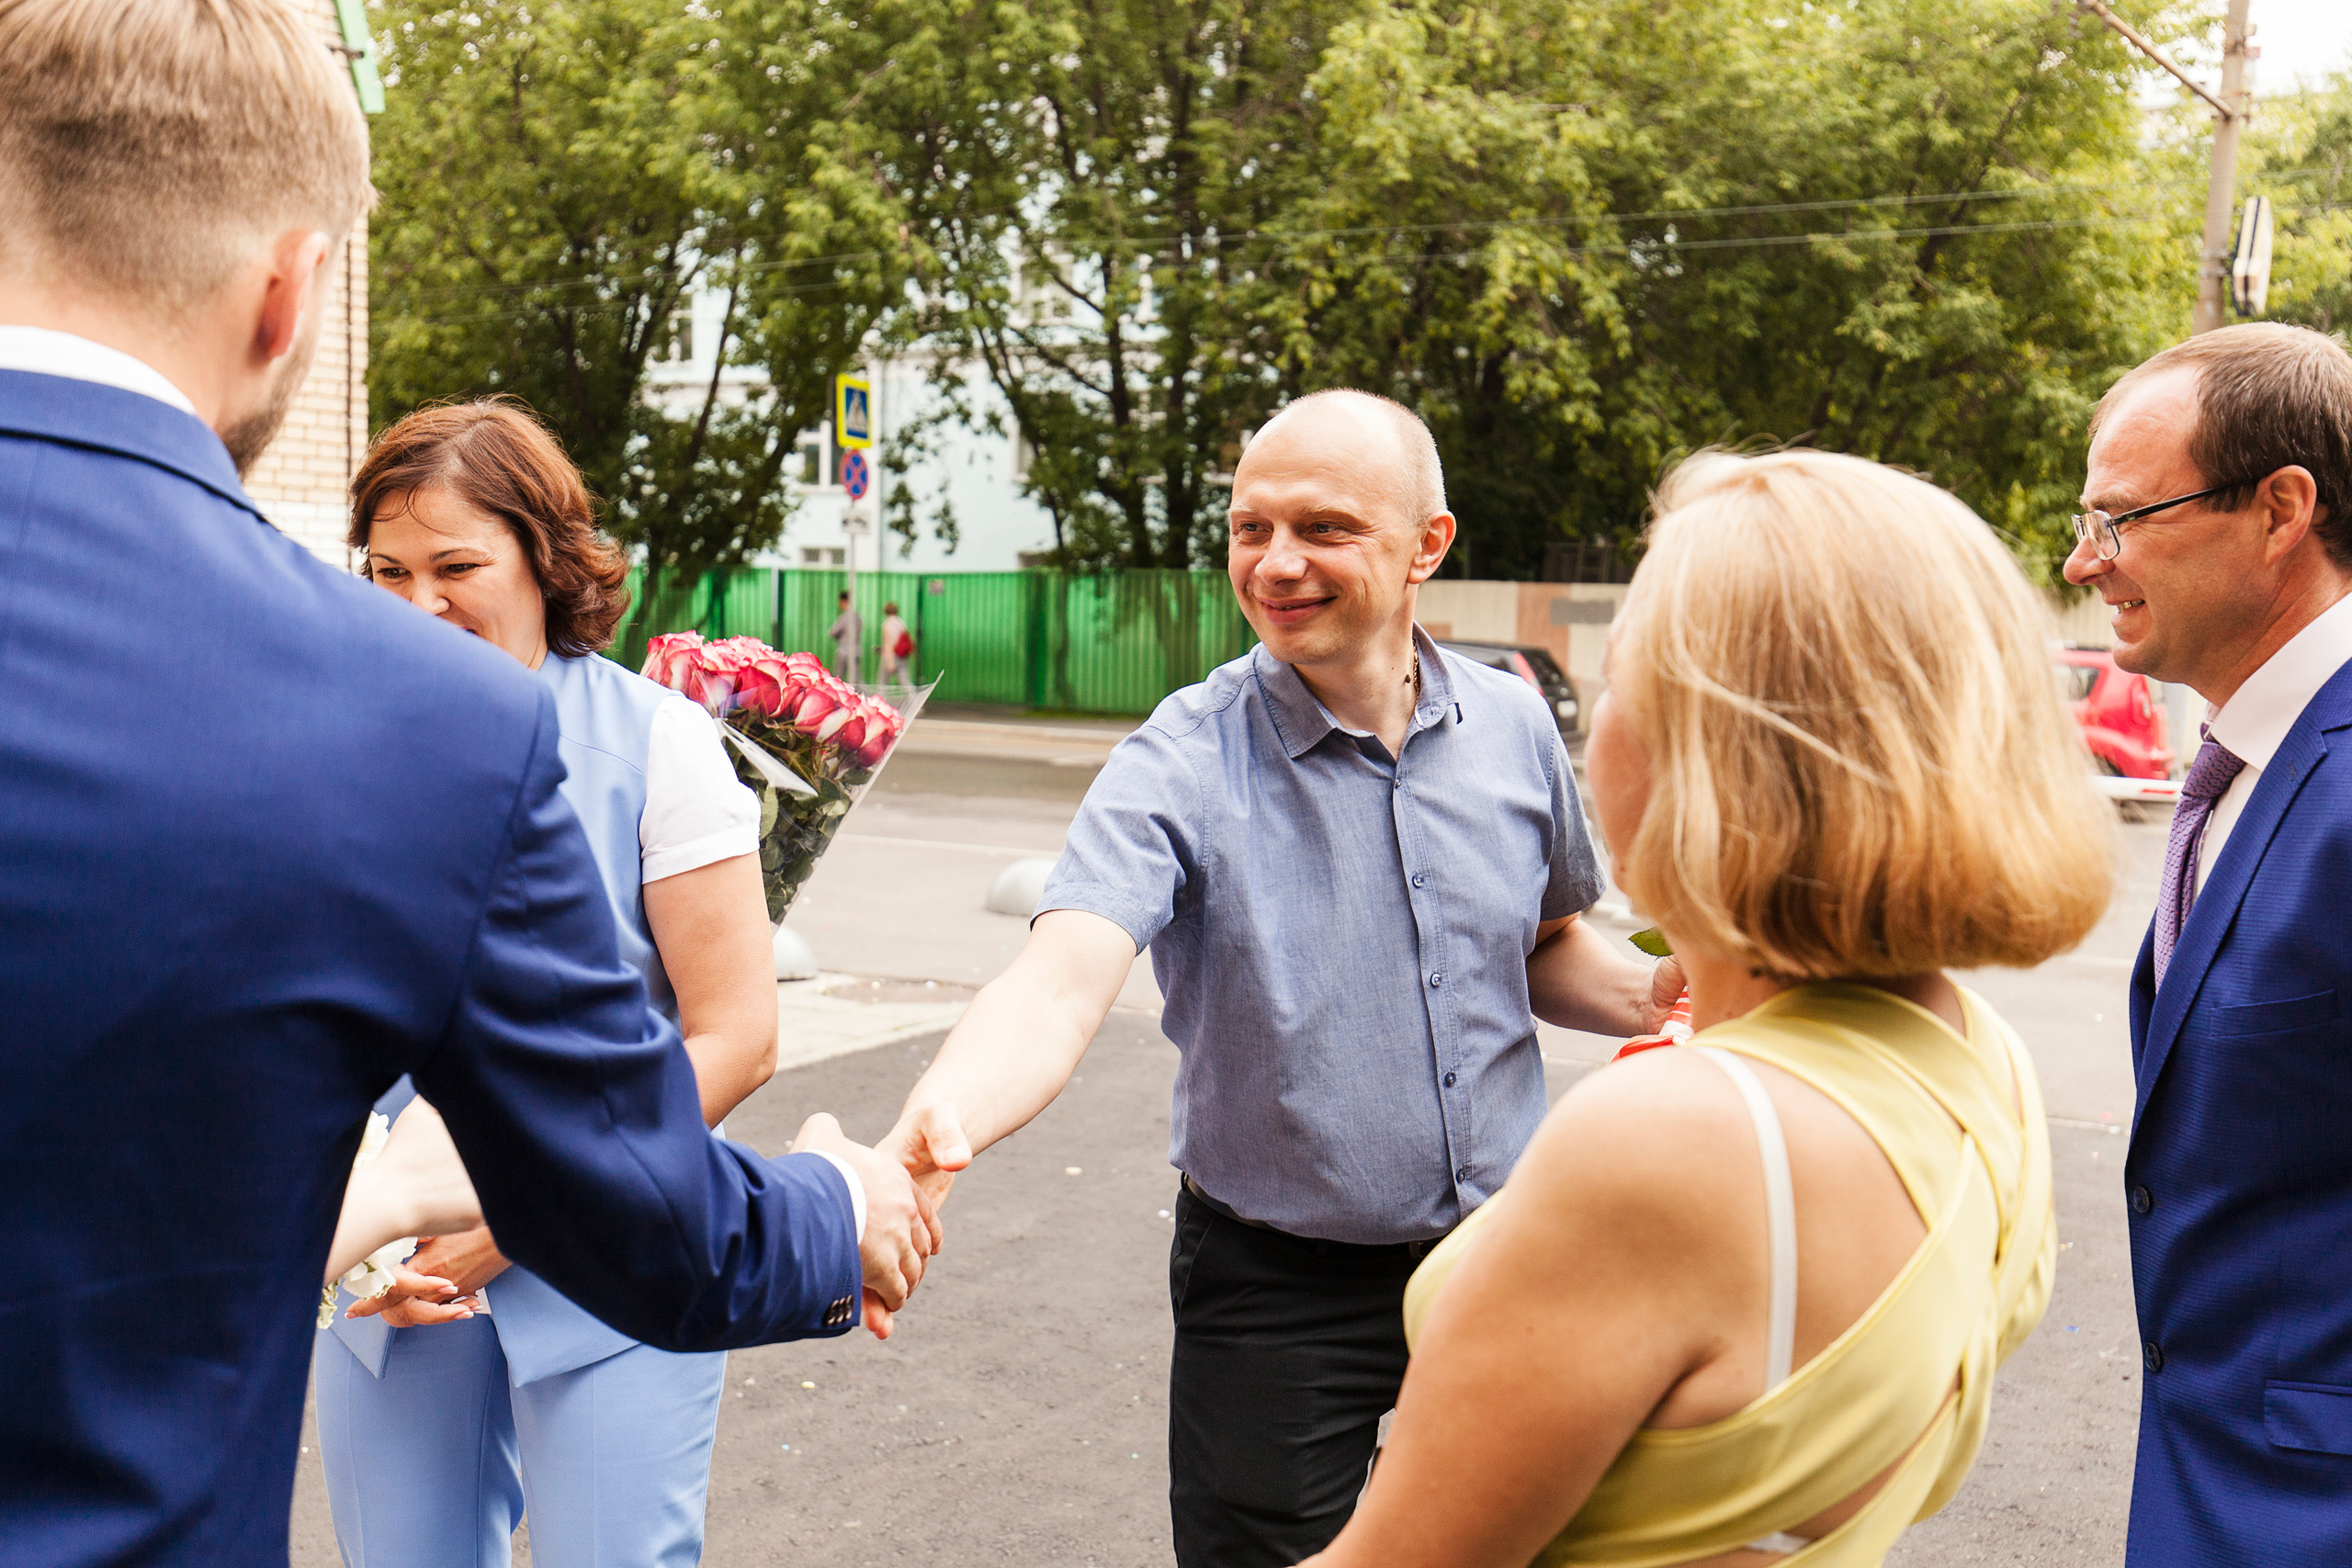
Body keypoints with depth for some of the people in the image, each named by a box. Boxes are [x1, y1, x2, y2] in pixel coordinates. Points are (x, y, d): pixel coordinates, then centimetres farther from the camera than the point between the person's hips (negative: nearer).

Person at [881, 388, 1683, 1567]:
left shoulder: (1513, 729, -2)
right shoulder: (1182, 765, -15)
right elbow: (1063, 979, -30)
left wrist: (1649, 995, -8)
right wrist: (935, 1125, -50)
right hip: (1276, 1287, -3)